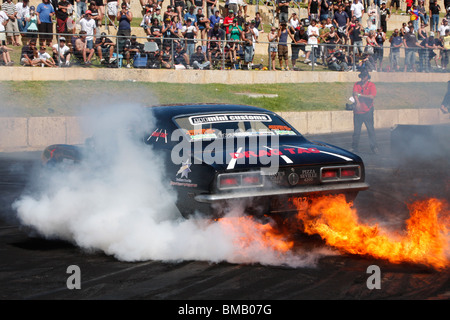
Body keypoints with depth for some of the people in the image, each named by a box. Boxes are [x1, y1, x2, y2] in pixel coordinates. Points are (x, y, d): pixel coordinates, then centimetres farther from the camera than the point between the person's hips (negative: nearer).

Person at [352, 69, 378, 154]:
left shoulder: (371, 85, 1)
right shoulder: (357, 84, 10)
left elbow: (372, 96, -13)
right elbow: (355, 94, -5)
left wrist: (360, 95, -12)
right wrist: (357, 102, -23)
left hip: (367, 111, -3)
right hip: (357, 111, 3)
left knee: (371, 129, -5)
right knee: (356, 130, 5)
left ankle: (374, 147, -1)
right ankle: (354, 147, 12)